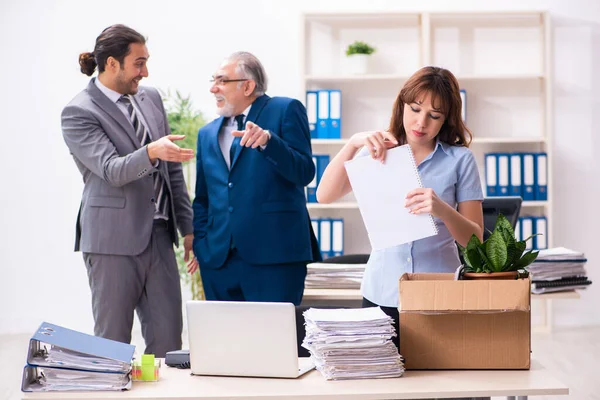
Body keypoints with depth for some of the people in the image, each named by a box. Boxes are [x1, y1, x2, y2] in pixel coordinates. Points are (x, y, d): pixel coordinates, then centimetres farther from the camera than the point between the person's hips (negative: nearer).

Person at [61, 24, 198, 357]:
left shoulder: (151, 98, 12)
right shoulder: (79, 113, -8)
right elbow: (113, 170, -20)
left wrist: (188, 229, 13)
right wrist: (151, 152, -39)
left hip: (159, 236, 6)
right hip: (113, 241, -6)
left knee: (168, 339, 4)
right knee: (113, 341, 1)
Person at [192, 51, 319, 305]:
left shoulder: (286, 111, 2)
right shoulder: (207, 134, 19)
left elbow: (304, 173, -8)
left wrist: (267, 141, -22)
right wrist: (200, 244, 6)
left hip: (274, 255, -5)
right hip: (218, 260, 5)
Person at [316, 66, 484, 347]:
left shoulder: (459, 159, 0)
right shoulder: (378, 153, 6)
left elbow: (474, 239, -4)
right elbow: (324, 196, -6)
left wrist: (442, 210, -23)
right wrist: (352, 144, -18)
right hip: (382, 293, 1)